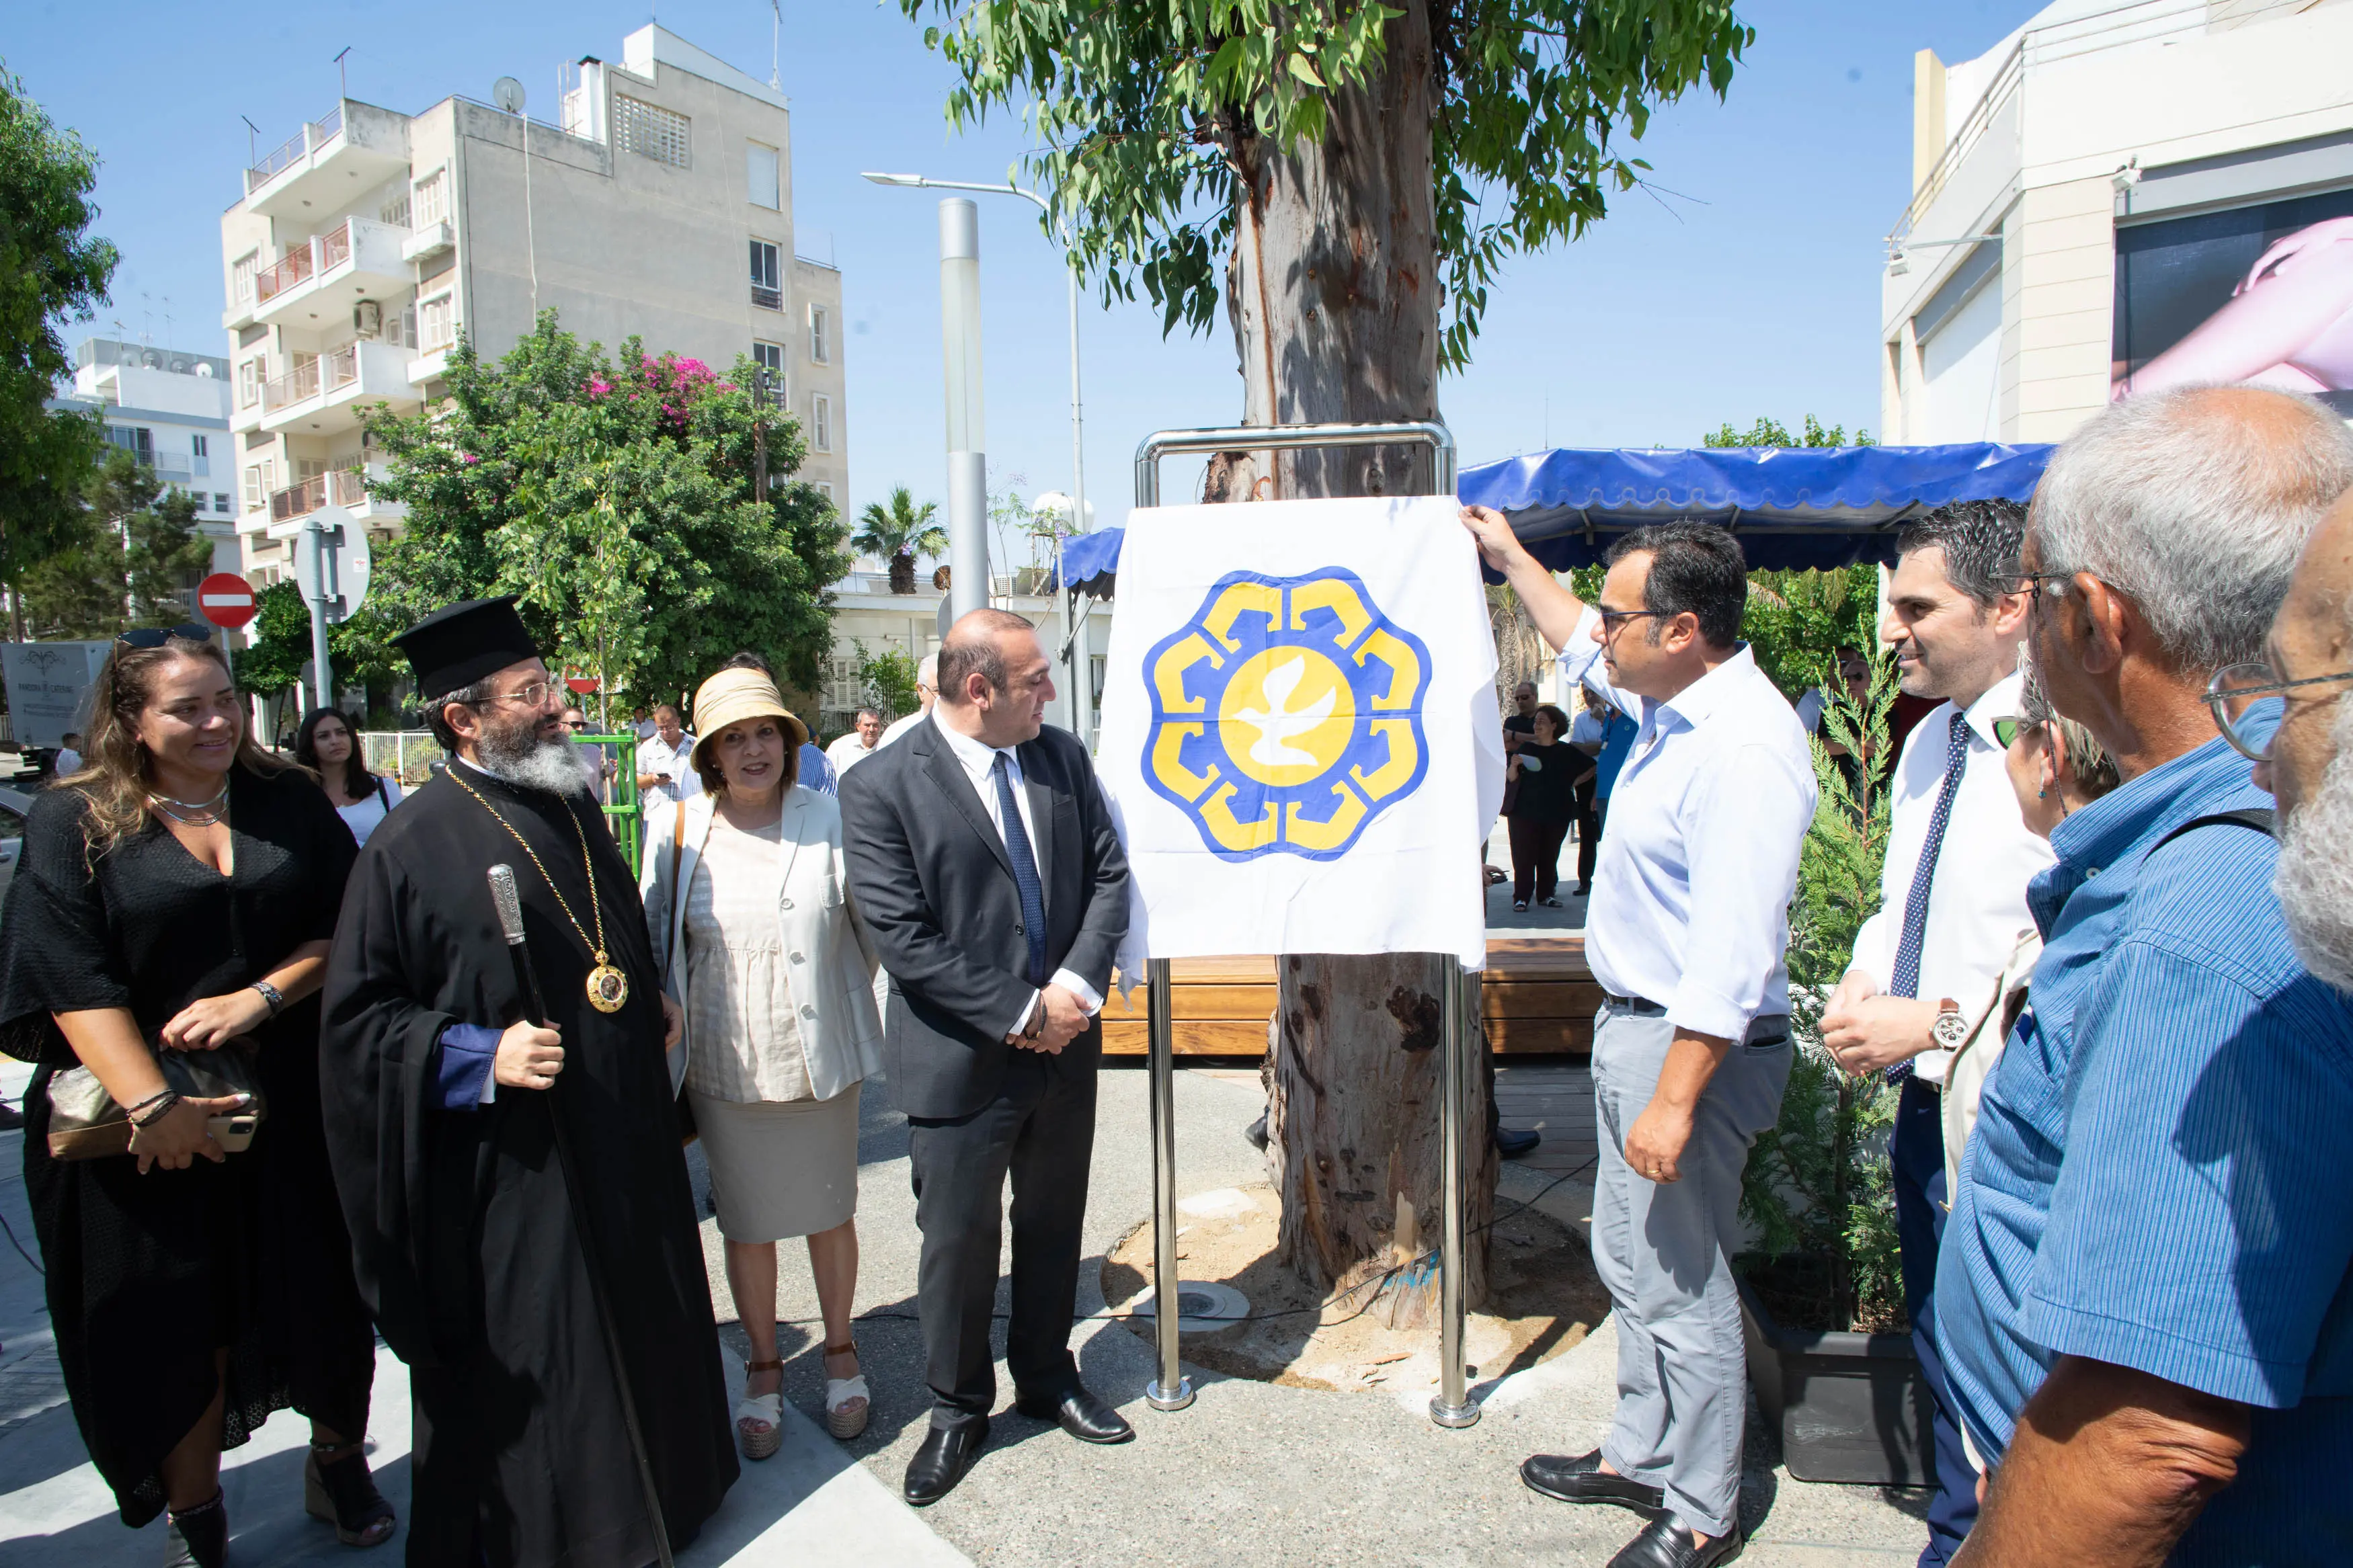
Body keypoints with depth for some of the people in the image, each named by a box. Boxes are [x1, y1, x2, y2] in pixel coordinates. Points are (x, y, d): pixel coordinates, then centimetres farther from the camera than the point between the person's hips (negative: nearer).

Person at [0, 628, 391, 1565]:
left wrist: (264, 996, -14)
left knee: (323, 1304, 11)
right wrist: (152, 1105, -20)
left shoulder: (289, 802, 4)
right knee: (177, 1334, 9)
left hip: (296, 1108, 2)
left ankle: (339, 1467, 34)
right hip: (149, 1125, -2)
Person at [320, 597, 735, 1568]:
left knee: (642, 1323, 21)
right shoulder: (413, 846, -14)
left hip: (621, 1134, 7)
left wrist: (652, 1000, 9)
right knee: (525, 1363, 6)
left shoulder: (571, 811, 7)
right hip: (507, 1167, -7)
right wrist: (480, 1054, -24)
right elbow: (358, 1016, -13)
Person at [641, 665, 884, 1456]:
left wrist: (842, 1003, -1)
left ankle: (840, 1349, 38)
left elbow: (875, 922, -1)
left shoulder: (829, 819, -7)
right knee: (747, 1226, 14)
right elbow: (654, 944, 8)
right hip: (723, 1069, 1)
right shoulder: (674, 832, -2)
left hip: (818, 1061, -1)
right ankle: (764, 1367, 36)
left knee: (829, 1213, 15)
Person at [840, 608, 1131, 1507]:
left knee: (1053, 1225, 20)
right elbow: (904, 939, -18)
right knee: (959, 1241, 11)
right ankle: (957, 1409, 34)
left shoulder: (1063, 757, 2)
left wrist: (1075, 986, -12)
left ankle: (1047, 1378, 42)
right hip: (961, 1062, -4)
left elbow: (1108, 874, 3)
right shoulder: (880, 787, -14)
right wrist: (1020, 1013, -18)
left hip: (1065, 1048, 5)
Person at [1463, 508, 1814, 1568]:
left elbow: (1730, 960, -28)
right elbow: (1581, 651, 27)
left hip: (1691, 1045, -10)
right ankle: (1639, 1457, 38)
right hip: (1634, 1025, 10)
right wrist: (1510, 558, 32)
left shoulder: (1742, 750, -25)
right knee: (1630, 1262, 21)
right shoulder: (1674, 704, 5)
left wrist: (1674, 1103, -26)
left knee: (1681, 1284, 4)